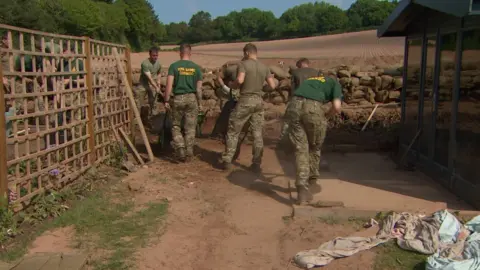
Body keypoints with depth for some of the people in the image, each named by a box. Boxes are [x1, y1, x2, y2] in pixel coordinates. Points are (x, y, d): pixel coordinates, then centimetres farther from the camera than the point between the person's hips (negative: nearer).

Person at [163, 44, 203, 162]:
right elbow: (199, 88, 1)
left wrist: (166, 100, -4)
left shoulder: (174, 66, -3)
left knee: (176, 126, 12)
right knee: (190, 128, 9)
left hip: (178, 99, -1)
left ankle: (180, 150, 0)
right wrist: (199, 103, 11)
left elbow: (169, 85, -10)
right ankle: (189, 154, 11)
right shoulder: (196, 67, 2)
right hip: (192, 98, 1)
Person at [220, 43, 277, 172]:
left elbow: (239, 80, -23)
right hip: (258, 101, 4)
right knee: (258, 134, 9)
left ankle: (227, 160, 8)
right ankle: (256, 164, 10)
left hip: (245, 101, -4)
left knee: (233, 131, 7)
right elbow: (273, 86, 4)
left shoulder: (243, 64, -7)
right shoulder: (264, 67, 7)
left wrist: (233, 85, -2)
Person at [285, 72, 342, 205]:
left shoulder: (310, 80, 38)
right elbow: (337, 107, 6)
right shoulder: (335, 83, 24)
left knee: (300, 148, 10)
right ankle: (312, 178, 35)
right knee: (315, 147, 21)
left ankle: (302, 187, -1)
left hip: (294, 105, 3)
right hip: (313, 107, -3)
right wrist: (325, 115, 24)